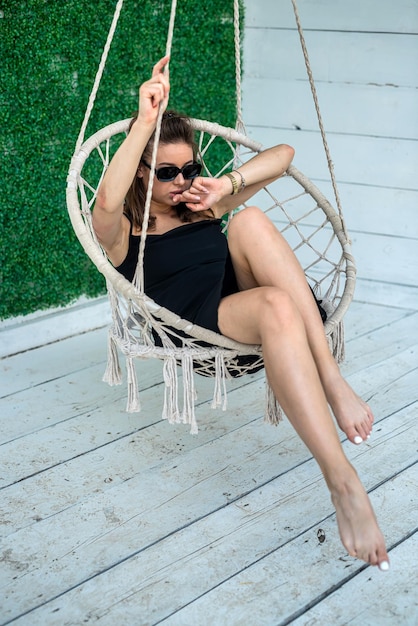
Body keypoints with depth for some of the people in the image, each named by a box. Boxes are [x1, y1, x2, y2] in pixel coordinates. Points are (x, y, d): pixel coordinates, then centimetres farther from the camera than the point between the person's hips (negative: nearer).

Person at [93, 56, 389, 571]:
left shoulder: (203, 205, 26)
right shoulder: (124, 232, 9)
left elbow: (282, 155, 20)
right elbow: (106, 203, -18)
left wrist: (227, 186, 4)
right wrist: (146, 119, -21)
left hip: (244, 308, 5)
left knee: (251, 220, -22)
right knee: (275, 306, -38)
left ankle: (332, 380, -32)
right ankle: (344, 484, -48)